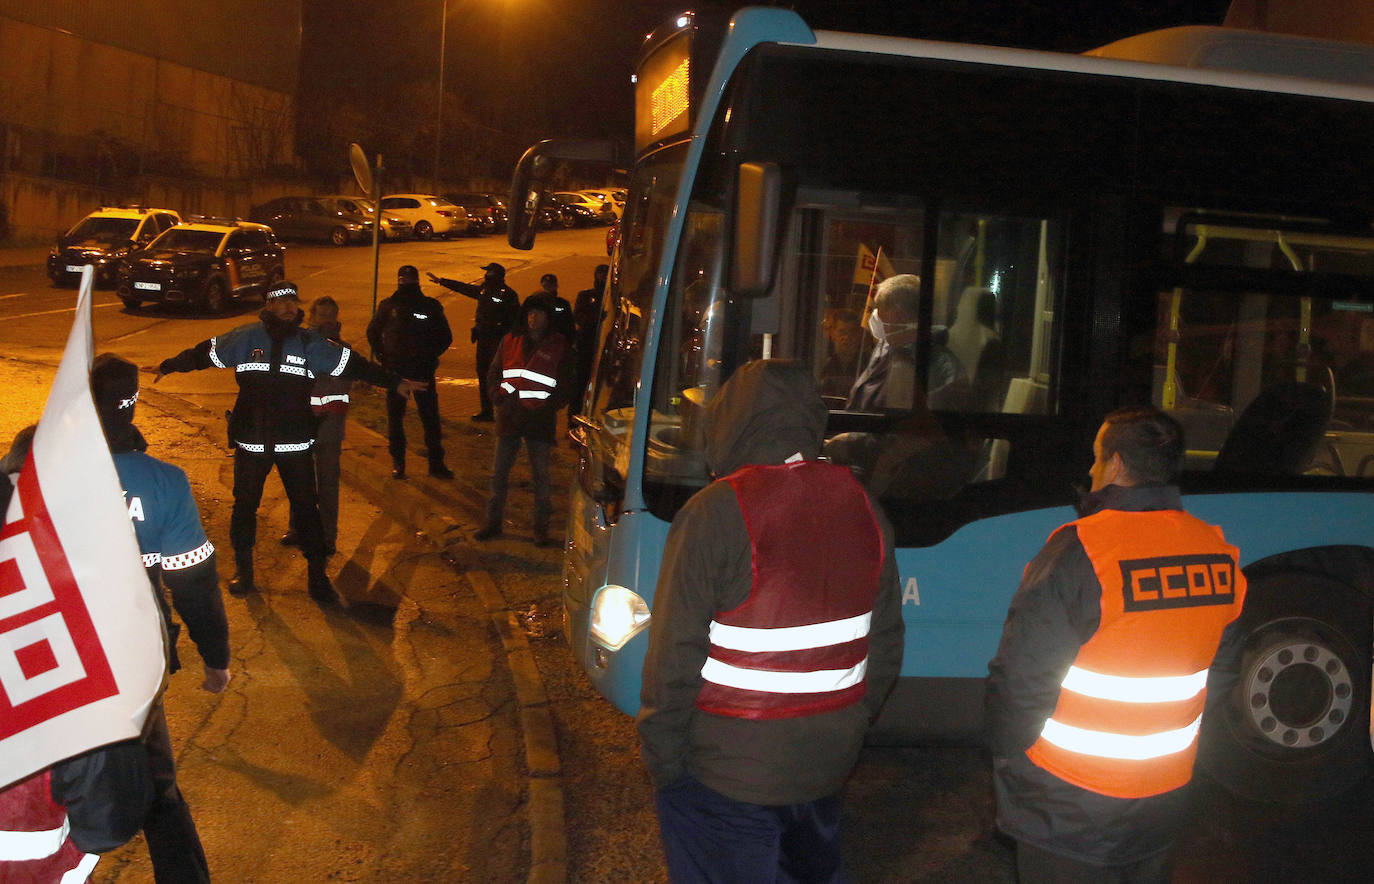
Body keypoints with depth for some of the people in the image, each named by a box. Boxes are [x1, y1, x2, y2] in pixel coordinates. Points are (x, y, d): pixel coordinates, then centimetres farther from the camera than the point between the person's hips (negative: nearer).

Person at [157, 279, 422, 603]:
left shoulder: (310, 343, 1)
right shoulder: (245, 337, 0)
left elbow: (353, 365, 5)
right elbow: (204, 353, 12)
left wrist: (394, 382, 4)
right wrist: (168, 366, 19)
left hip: (295, 442, 0)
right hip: (251, 441, 0)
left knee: (306, 507, 3)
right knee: (245, 504, 12)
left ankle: (318, 574, 14)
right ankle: (243, 569, 31)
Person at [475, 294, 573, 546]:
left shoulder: (558, 346, 0)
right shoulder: (510, 341, 8)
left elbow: (565, 386, 2)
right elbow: (493, 373, 13)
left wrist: (545, 409, -11)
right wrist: (500, 397, -5)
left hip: (540, 420, -3)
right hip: (509, 417, 3)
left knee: (540, 475, 1)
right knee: (499, 472, 8)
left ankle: (541, 528, 12)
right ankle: (493, 522, 21)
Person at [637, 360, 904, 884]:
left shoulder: (715, 513, -19)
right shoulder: (863, 507, 0)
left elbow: (675, 653, -17)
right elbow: (885, 642, 7)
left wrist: (660, 756, -6)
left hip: (725, 769, -5)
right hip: (828, 761, 5)